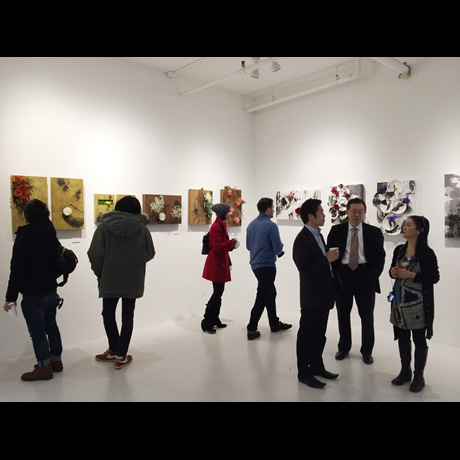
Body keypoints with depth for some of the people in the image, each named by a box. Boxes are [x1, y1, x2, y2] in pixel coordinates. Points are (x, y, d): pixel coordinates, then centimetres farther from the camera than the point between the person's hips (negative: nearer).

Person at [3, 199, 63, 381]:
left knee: (37, 332, 3)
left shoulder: (24, 236, -13)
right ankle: (56, 360, 27)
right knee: (51, 326, 17)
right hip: (51, 291, 7)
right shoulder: (52, 235, 7)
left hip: (33, 294, -7)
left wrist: (11, 296, -14)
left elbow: (17, 268, -17)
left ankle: (45, 367, 11)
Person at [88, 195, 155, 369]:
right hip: (133, 281, 1)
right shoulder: (142, 228, -8)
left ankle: (114, 350, 27)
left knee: (108, 313, 19)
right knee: (127, 316, 12)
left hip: (109, 279, 0)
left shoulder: (105, 226, -9)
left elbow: (95, 254, -10)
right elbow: (150, 254, 1)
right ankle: (121, 355, 16)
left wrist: (100, 273, 6)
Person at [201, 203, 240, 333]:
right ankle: (206, 322, 3)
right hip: (216, 264, -10)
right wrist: (232, 242, -12)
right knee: (217, 292, -6)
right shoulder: (216, 227, -17)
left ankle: (214, 319, 25)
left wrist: (232, 245, 7)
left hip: (221, 262, 10)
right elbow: (218, 246, -22)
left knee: (218, 292, 14)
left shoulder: (221, 225, 15)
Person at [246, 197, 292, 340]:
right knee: (262, 297, 0)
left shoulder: (251, 225, 6)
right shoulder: (271, 225, -16)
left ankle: (274, 323, 30)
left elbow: (248, 246, 13)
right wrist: (279, 250, 6)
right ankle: (251, 329, 5)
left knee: (270, 293, 19)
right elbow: (278, 249, -17)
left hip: (255, 264, 8)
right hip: (267, 265, -8)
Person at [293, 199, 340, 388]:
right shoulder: (302, 239, -17)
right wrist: (327, 258, -21)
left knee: (319, 334, 18)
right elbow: (305, 268, -24)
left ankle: (317, 366, 32)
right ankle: (304, 372, 17)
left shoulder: (318, 235, 12)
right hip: (312, 296, -9)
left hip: (323, 294, 9)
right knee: (307, 334, 4)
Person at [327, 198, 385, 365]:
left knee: (367, 316, 9)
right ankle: (344, 348, 29)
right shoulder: (336, 230, 2)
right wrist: (334, 274, -6)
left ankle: (366, 351, 26)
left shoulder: (374, 232, 2)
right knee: (343, 314, 12)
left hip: (365, 276, 0)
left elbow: (379, 257, 1)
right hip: (342, 275, 1)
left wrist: (373, 276, -9)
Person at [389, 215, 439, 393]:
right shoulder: (399, 249, 6)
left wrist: (411, 275, -20)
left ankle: (418, 376, 21)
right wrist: (393, 272, -7)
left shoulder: (426, 252, -11)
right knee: (402, 337, 13)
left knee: (419, 339, 7)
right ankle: (405, 371, 29)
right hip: (399, 300, 5)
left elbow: (434, 277, -11)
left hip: (418, 302, -5)